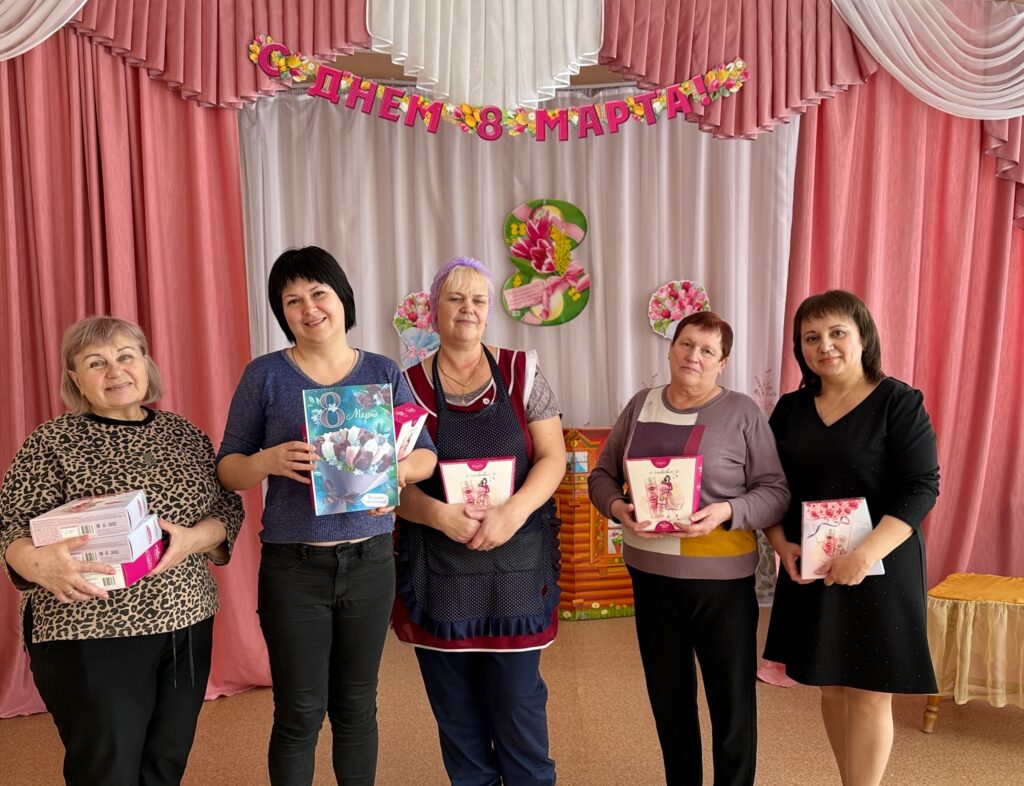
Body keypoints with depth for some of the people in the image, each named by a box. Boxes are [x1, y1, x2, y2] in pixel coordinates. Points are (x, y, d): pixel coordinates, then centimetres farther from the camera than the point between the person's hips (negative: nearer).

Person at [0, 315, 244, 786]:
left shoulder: (185, 435, 8)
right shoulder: (52, 442, -3)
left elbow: (227, 509, 6)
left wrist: (193, 538, -15)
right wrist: (40, 564, -29)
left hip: (187, 626, 4)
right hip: (90, 636, -4)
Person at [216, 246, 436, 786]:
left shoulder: (383, 373, 4)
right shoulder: (265, 375, -2)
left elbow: (425, 454, 6)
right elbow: (227, 469, 1)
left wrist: (399, 470, -17)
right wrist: (269, 461, -20)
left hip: (369, 559, 2)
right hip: (293, 566, -2)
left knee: (357, 708, 14)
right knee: (299, 714, 5)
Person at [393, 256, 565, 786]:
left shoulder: (521, 371, 2)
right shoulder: (409, 385, 2)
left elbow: (552, 457, -1)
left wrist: (512, 512, -17)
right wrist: (440, 515, -20)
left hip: (517, 566, 0)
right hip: (438, 570, 1)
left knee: (517, 701, 6)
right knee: (455, 709, 10)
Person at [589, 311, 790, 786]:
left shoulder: (742, 412, -6)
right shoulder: (640, 405, 6)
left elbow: (776, 491, -7)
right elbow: (602, 474, 9)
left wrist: (728, 511, -24)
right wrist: (617, 508, -11)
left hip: (721, 578, -4)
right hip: (650, 573, 4)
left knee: (731, 698, 8)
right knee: (668, 695, 19)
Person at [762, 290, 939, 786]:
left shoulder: (899, 402, -8)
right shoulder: (790, 409, 6)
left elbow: (922, 487, -14)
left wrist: (866, 554, -24)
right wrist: (780, 543, -8)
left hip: (878, 567, -4)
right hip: (808, 568, 5)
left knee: (868, 691, 2)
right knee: (831, 685, 13)